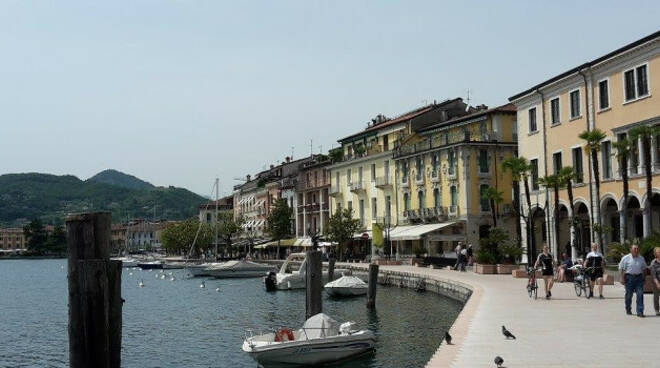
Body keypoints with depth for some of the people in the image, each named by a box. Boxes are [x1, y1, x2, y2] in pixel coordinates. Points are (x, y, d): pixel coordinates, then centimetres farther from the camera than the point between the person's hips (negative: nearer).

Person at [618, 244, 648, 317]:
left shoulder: (641, 258, 9)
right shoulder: (626, 258, -3)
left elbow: (644, 268, 20)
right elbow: (621, 269, -3)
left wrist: (643, 277, 12)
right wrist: (622, 278, -9)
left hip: (639, 277, 2)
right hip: (629, 277, -2)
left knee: (640, 294, -7)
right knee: (629, 294, 7)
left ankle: (640, 312, -6)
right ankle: (628, 310, 26)